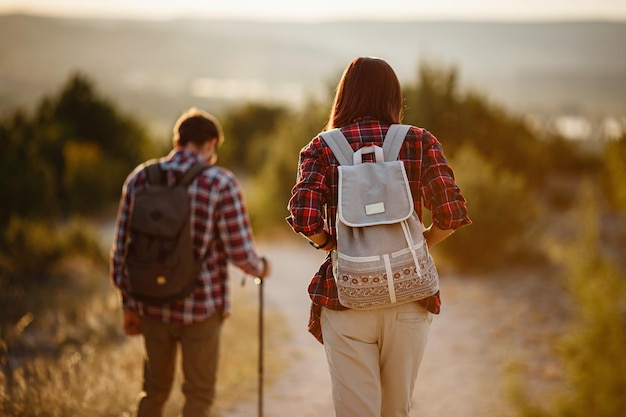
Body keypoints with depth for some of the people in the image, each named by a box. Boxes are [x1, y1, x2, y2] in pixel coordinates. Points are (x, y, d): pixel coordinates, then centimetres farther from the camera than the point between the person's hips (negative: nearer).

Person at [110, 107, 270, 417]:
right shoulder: (221, 183, -12)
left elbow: (121, 249, 2)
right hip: (201, 307, -4)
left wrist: (128, 304, 12)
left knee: (155, 390, 20)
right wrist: (260, 267, 10)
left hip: (153, 305, 4)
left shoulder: (139, 179, 0)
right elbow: (240, 253, -13)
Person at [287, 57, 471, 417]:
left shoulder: (322, 148, 1)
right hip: (408, 296, 1)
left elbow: (304, 218, -13)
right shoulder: (420, 142, 2)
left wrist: (333, 246, 5)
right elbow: (451, 213, -8)